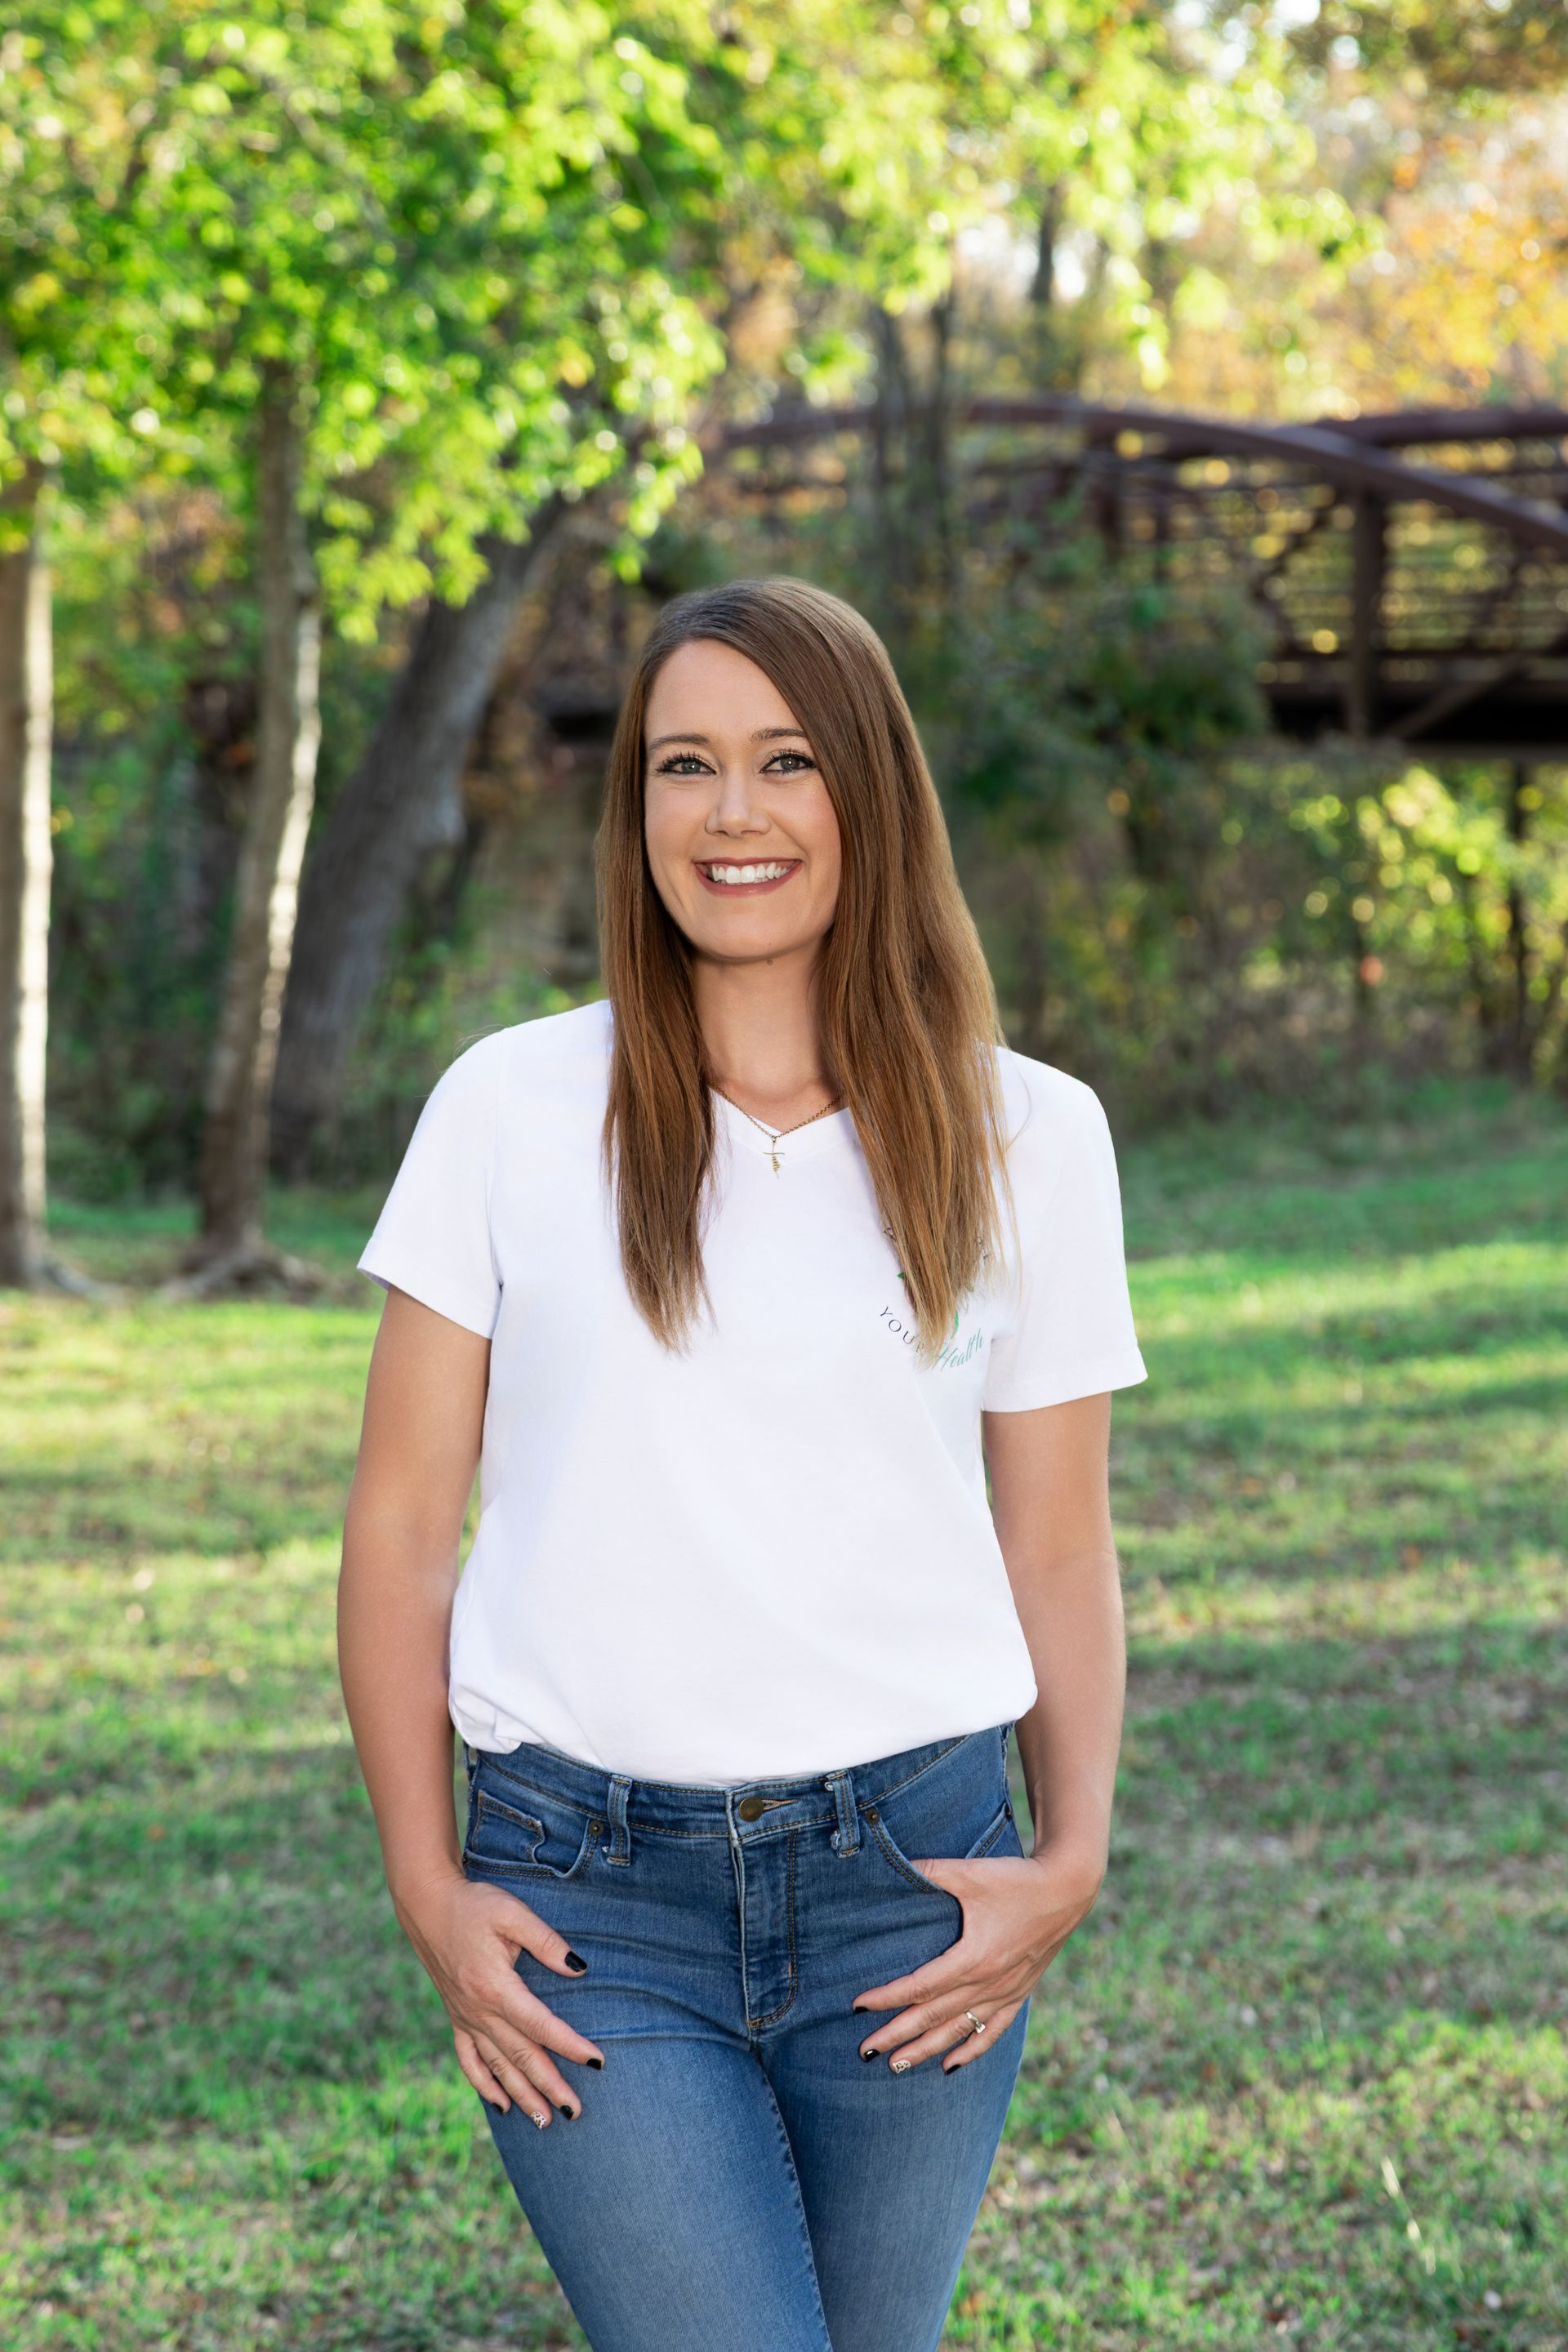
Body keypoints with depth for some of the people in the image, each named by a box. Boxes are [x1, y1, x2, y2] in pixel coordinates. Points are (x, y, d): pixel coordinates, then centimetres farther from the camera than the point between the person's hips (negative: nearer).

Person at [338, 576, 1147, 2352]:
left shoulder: (1027, 1137, 5)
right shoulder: (513, 1109, 1)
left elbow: (1057, 1547, 9)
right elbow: (401, 1523, 4)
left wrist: (1072, 1856, -4)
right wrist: (427, 1890, -2)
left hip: (911, 1878, 2)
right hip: (587, 1888, -1)